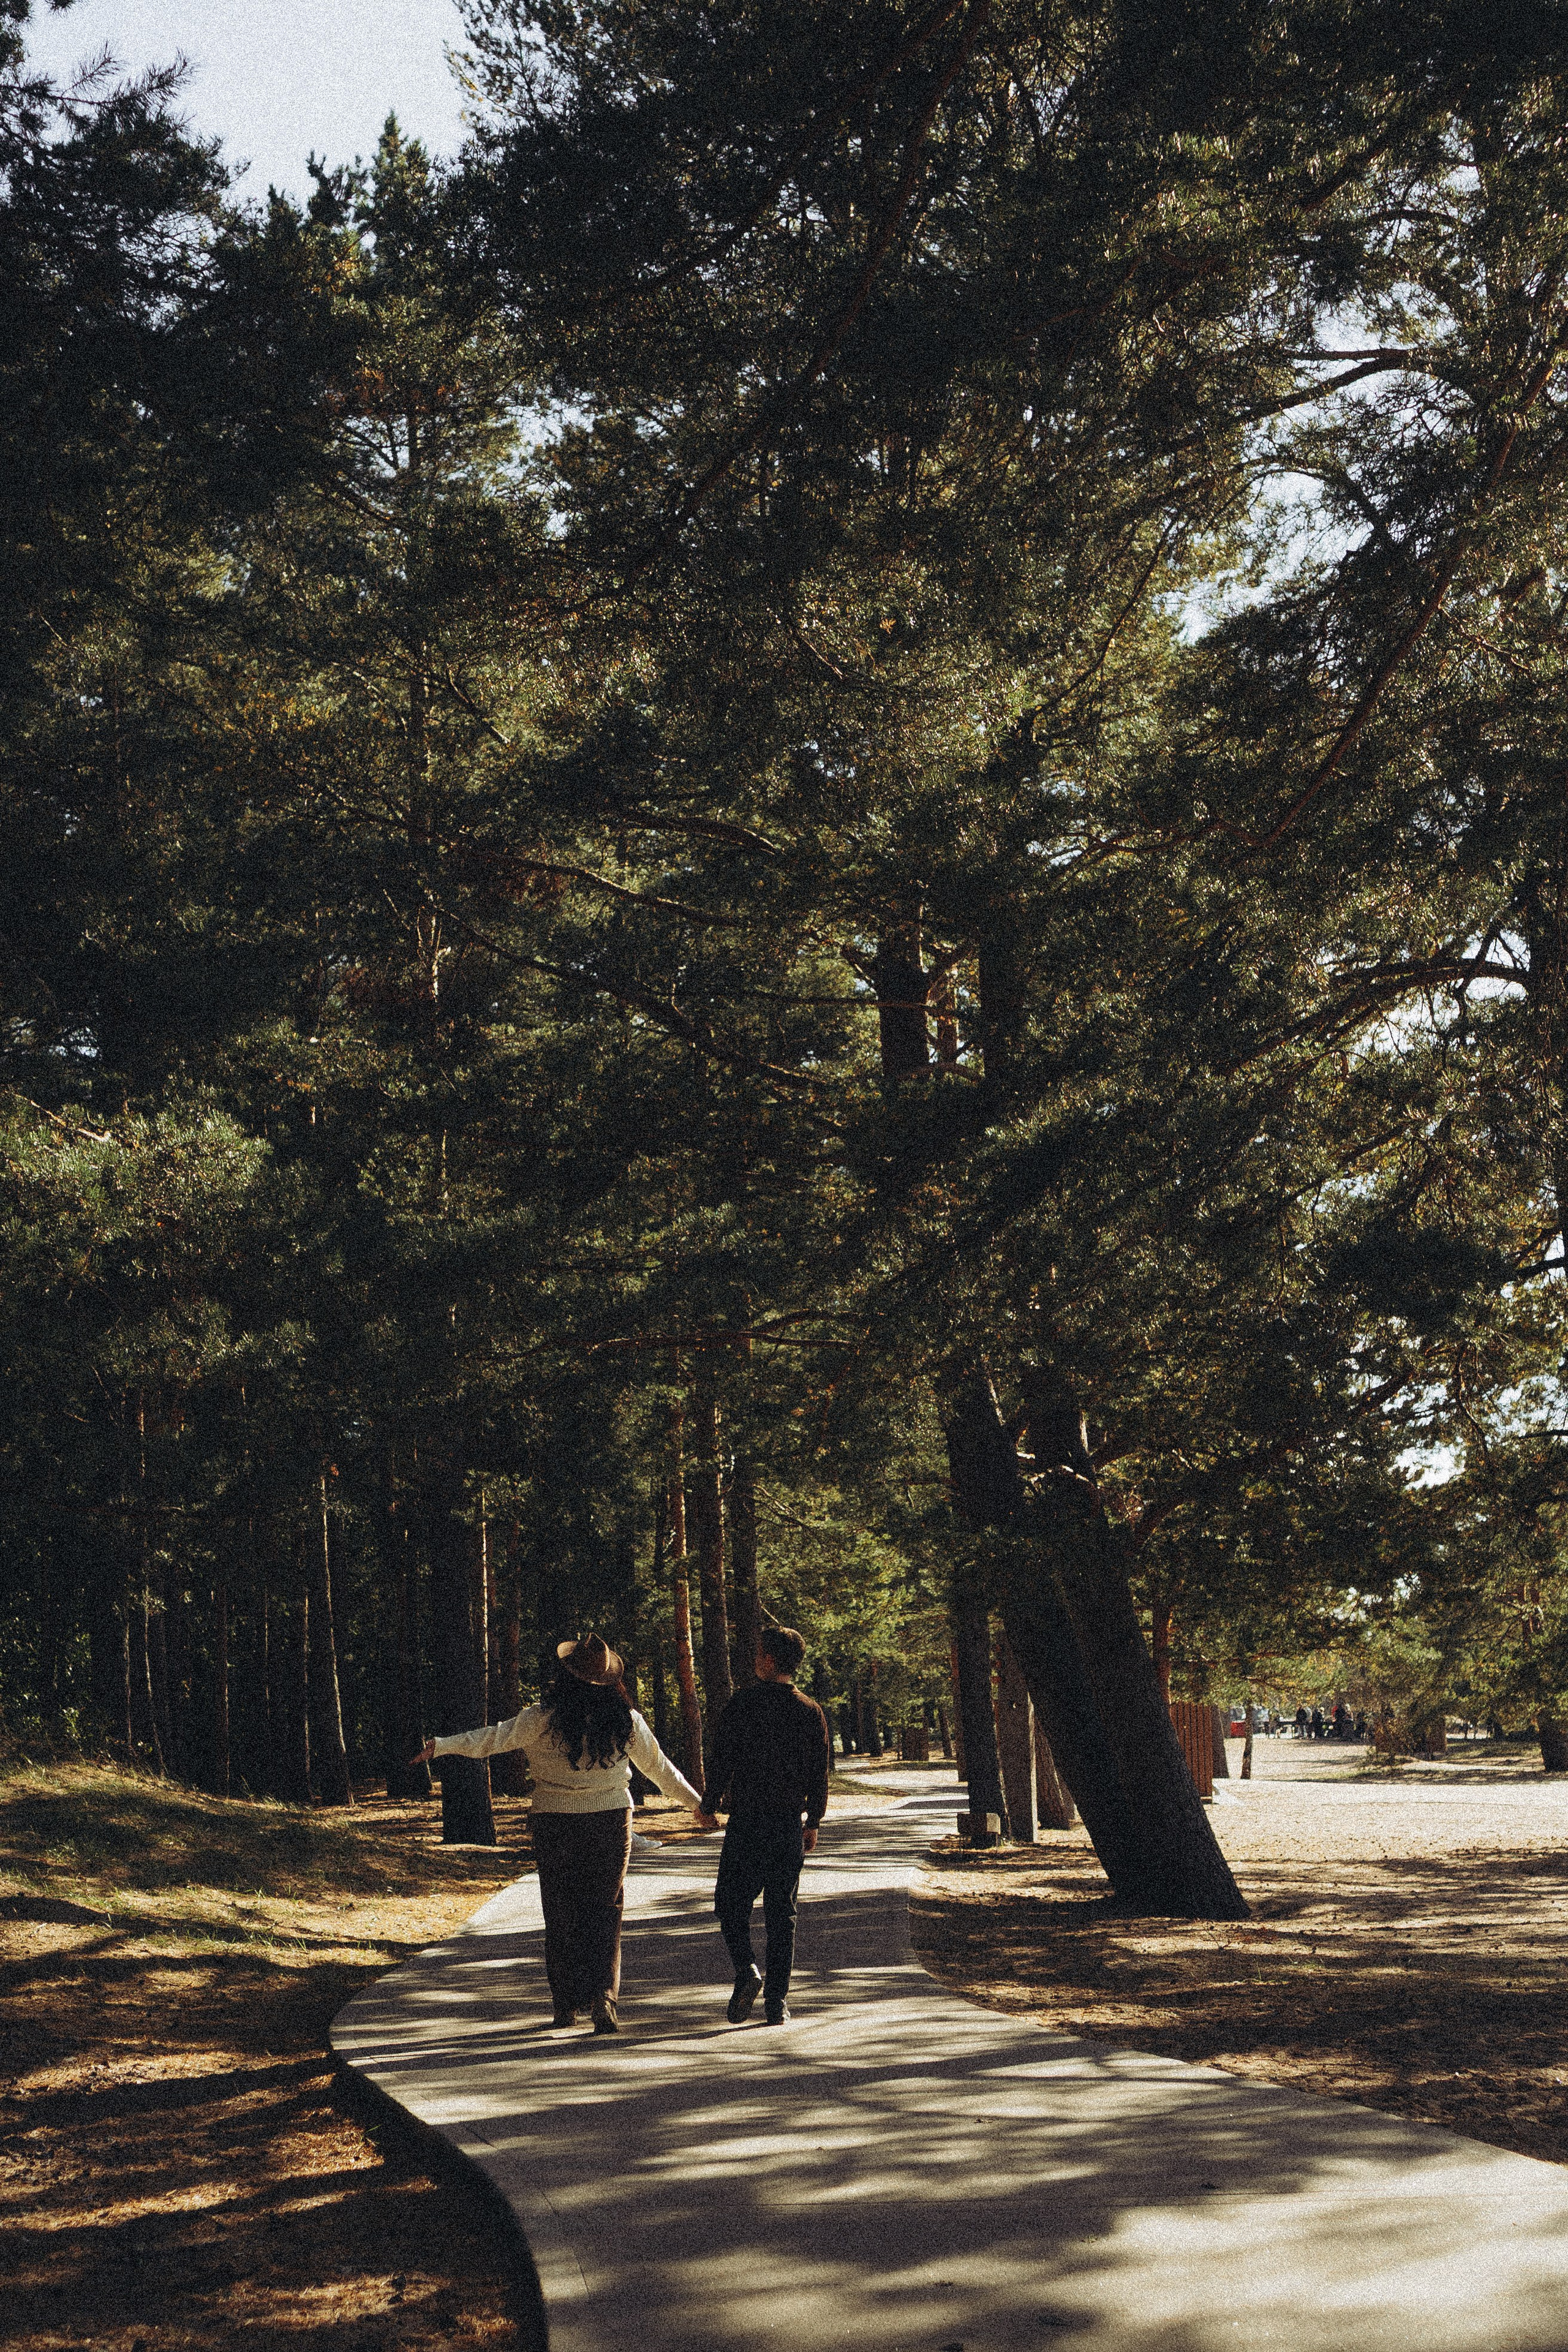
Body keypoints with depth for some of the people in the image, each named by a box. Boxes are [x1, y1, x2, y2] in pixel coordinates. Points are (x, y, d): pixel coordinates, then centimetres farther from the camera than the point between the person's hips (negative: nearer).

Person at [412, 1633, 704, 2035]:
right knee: (604, 1913, 8)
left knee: (561, 1914, 11)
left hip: (557, 1826, -2)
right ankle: (603, 1994, -10)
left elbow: (495, 1738, -17)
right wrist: (698, 1803, 19)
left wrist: (440, 1746, -16)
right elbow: (658, 1766, 7)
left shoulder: (545, 1718, -11)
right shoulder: (626, 1719, -2)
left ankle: (566, 2004, 17)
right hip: (612, 1822, 2)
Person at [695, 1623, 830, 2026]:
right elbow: (820, 1776, 8)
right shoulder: (811, 1712, 4)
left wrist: (709, 1808, 7)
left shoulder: (743, 1704, -8)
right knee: (781, 1911, 8)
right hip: (790, 1825, 3)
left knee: (732, 1902, 9)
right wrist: (813, 1823, 19)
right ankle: (777, 2000, 6)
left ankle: (746, 1969, -14)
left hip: (747, 1822, -3)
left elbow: (723, 1762, -7)